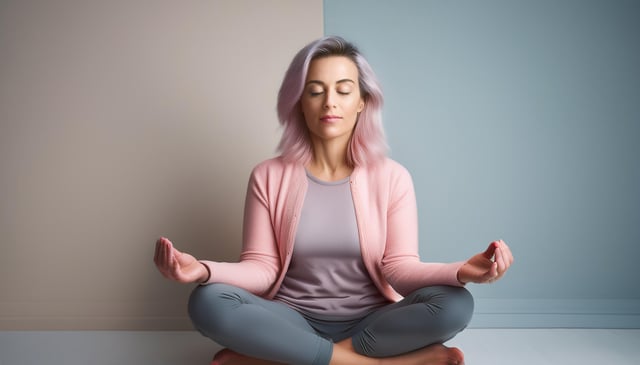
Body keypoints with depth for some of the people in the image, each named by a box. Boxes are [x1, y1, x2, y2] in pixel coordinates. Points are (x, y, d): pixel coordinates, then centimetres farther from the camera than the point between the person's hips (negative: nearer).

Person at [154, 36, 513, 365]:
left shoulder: (392, 177, -2)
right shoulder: (269, 176, -1)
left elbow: (399, 269, -8)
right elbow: (262, 270, -4)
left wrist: (460, 271, -29)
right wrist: (204, 270, -25)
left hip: (372, 323, 1)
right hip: (293, 323, 0)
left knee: (455, 304, -28)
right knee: (207, 302, -28)